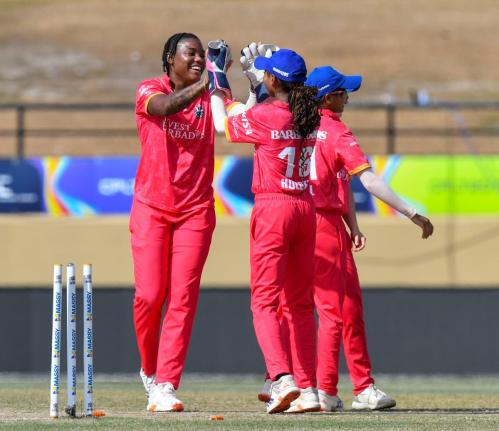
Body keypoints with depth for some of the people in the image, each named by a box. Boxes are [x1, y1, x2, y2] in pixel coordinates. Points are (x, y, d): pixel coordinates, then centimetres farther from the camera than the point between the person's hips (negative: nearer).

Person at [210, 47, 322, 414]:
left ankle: (283, 378, -25)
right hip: (305, 208, 6)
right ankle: (308, 389, 10)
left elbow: (223, 124, 5)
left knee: (265, 301, -6)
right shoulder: (309, 115, 5)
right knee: (300, 303, 12)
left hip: (272, 207, -6)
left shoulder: (264, 116, -13)